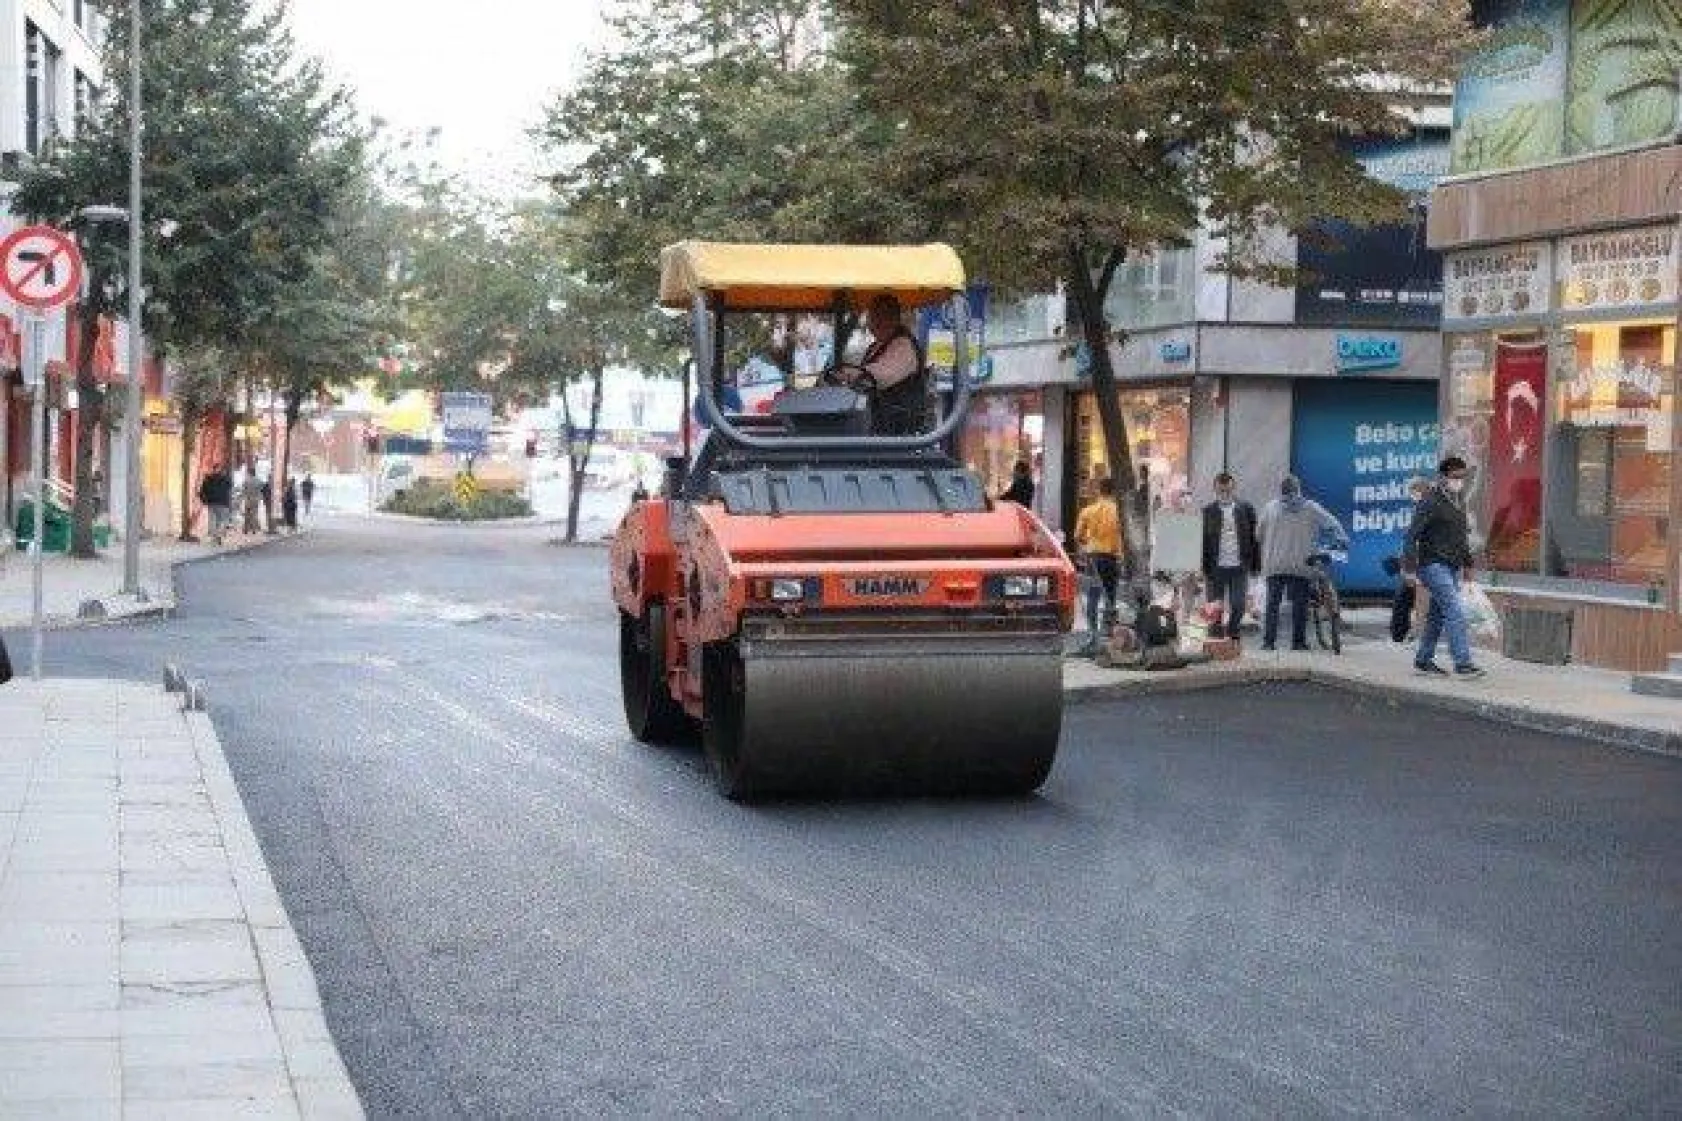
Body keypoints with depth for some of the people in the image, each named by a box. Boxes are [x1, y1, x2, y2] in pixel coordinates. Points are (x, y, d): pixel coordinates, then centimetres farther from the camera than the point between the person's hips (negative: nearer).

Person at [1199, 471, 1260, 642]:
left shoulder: (1246, 510, 5)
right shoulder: (1208, 512, 1)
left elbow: (1254, 538, 8)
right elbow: (1203, 542, 1)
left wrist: (1255, 565, 2)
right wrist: (1203, 568, -5)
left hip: (1239, 567, 1)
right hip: (1216, 568, -1)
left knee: (1238, 607, -1)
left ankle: (1232, 637, 20)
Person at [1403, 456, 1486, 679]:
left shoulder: (1459, 501, 14)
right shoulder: (1430, 502, -12)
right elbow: (1412, 535, -14)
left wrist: (1467, 562, 24)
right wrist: (1410, 568, -18)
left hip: (1453, 568, 8)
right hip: (1434, 566, -8)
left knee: (1437, 614, 12)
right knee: (1455, 612, -16)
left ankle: (1423, 660, 22)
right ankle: (1463, 663, -18)